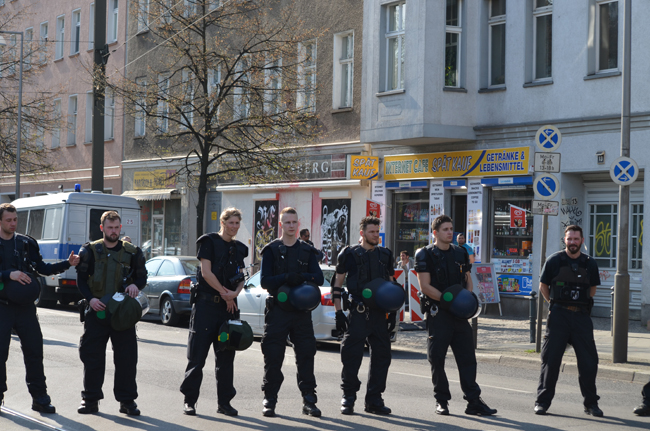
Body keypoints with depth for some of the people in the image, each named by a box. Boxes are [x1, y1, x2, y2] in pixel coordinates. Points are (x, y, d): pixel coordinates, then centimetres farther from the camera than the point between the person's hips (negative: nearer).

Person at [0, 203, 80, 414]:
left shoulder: (26, 243, 11)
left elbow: (42, 268, 12)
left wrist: (67, 264, 1)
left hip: (25, 306, 3)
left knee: (34, 350, 2)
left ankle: (39, 397, 9)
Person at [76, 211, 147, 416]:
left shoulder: (132, 252, 7)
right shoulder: (90, 250, 5)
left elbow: (142, 276, 12)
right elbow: (81, 279, 3)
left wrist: (136, 285, -12)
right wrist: (90, 298, -13)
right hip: (97, 310, 0)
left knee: (126, 357, -1)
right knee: (92, 356, 1)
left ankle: (127, 400, 8)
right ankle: (91, 399, 11)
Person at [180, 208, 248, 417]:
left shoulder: (239, 249, 15)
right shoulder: (209, 242, -2)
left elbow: (241, 279, 14)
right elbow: (206, 272, -10)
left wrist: (234, 293, -7)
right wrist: (225, 293, -8)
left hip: (229, 306, 6)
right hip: (206, 304, -6)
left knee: (226, 356, 7)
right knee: (197, 355, -4)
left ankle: (224, 401, 13)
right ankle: (189, 401, 1)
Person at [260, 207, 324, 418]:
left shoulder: (307, 251, 11)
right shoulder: (271, 250, 4)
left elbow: (319, 278, 1)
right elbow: (265, 281, -5)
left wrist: (301, 277, -19)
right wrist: (286, 278, -21)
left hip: (302, 310, 2)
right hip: (277, 309, -2)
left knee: (306, 354, 1)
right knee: (273, 356, -1)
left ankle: (309, 400, 6)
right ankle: (270, 399, 7)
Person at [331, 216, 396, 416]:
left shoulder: (385, 255, 14)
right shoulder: (349, 254, 1)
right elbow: (337, 285, 2)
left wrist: (393, 312, 12)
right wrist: (339, 313, -4)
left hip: (380, 314, 4)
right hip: (357, 314, -4)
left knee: (382, 356, 5)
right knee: (351, 356, -5)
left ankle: (374, 399, 14)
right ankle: (348, 398, 8)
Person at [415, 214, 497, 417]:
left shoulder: (460, 253, 13)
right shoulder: (425, 255, -4)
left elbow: (468, 280, 19)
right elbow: (425, 286, -11)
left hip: (460, 314, 5)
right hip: (438, 314, -5)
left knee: (468, 358, 2)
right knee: (437, 358, 0)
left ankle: (474, 401, 4)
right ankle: (441, 401, 12)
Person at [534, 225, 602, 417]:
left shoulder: (590, 264, 6)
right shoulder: (554, 261, 0)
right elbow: (543, 286, 9)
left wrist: (583, 305, 13)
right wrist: (556, 304, 8)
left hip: (581, 316, 2)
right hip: (558, 315, -2)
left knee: (589, 361, 0)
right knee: (551, 359, -1)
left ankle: (591, 403, 12)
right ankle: (542, 401, 8)